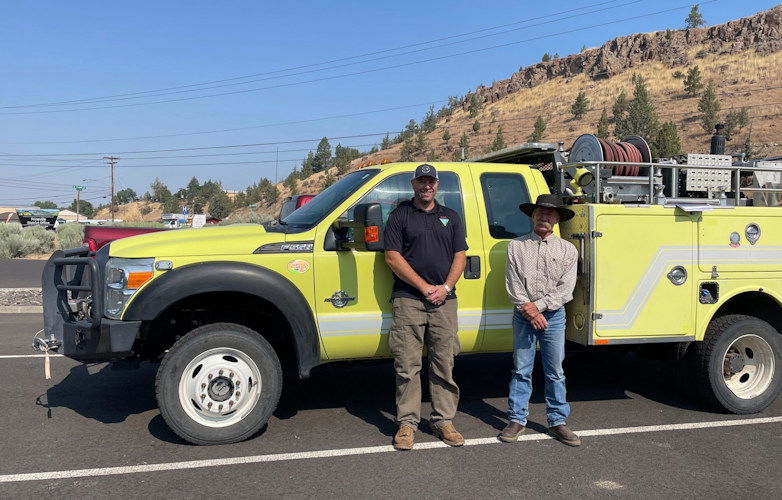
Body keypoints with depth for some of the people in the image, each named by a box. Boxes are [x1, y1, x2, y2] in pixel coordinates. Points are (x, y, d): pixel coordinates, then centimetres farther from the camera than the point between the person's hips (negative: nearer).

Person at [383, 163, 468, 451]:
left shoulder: (451, 217, 17)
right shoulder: (400, 215, 5)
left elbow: (459, 256, 12)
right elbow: (392, 257, -3)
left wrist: (446, 287, -6)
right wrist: (424, 287, -9)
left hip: (444, 301, 3)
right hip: (408, 300, -3)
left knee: (444, 365, 6)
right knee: (407, 366, -1)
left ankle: (443, 421, 16)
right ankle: (407, 423, 8)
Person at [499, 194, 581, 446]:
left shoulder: (567, 250, 5)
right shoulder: (516, 246, 4)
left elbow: (566, 289, -3)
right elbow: (512, 285, -2)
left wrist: (538, 305, -14)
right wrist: (529, 312, -12)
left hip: (554, 316, 1)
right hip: (524, 316, 0)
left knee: (555, 372, 7)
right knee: (521, 371, 5)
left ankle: (558, 421, 16)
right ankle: (517, 420, 13)